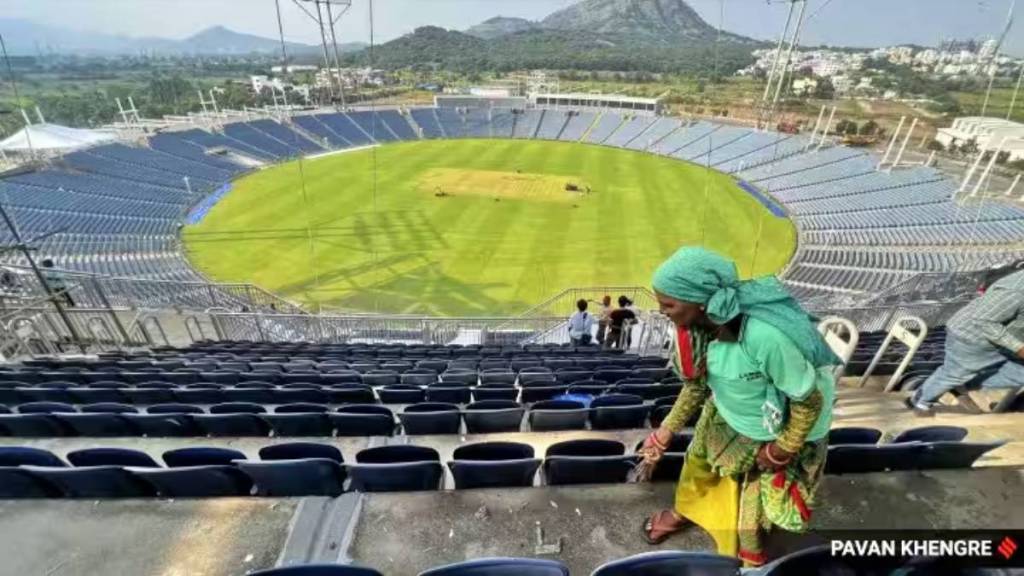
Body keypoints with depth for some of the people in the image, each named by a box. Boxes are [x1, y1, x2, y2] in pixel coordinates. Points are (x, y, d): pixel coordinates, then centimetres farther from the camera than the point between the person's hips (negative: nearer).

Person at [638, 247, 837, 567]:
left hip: (770, 434, -5)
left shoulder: (767, 337, -43)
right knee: (697, 464, 26)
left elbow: (810, 401, -26)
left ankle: (751, 560, 51)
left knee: (751, 510, 16)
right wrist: (666, 431, 0)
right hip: (723, 418, 6)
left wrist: (782, 451, -12)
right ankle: (684, 513, 60)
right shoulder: (702, 322, -21)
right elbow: (698, 382, -4)